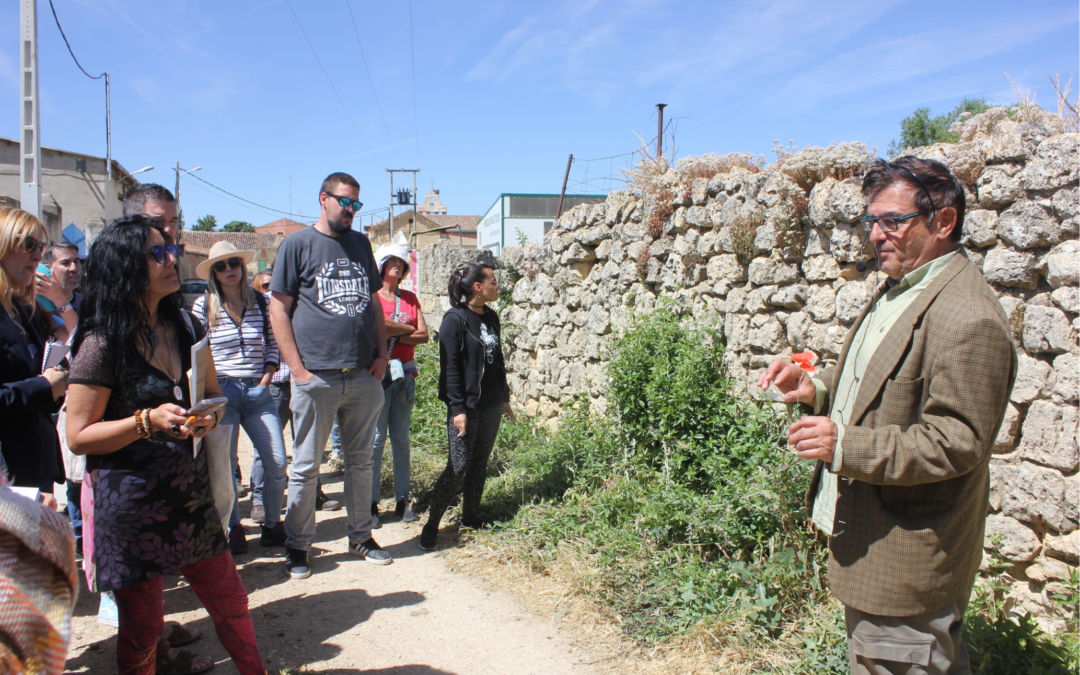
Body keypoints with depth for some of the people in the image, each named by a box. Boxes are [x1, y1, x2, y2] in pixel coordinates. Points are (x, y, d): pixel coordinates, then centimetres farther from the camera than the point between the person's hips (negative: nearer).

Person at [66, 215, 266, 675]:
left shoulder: (186, 327, 6)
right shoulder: (102, 344, -12)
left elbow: (213, 394, 16)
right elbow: (78, 436, -10)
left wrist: (207, 418, -6)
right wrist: (148, 421, -22)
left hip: (189, 490, 5)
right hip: (129, 501, -5)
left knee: (229, 602, 12)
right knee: (141, 625, 9)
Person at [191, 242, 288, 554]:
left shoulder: (261, 302, 8)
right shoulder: (203, 305, 2)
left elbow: (274, 343, 12)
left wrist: (267, 376, 0)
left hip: (258, 393, 2)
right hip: (220, 393, -2)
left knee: (277, 464, -3)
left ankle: (272, 524, 17)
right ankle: (233, 529, 18)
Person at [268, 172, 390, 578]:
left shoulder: (361, 244, 15)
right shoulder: (297, 245, 0)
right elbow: (278, 308, -3)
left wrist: (381, 354, 7)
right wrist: (297, 368, -9)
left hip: (363, 376, 4)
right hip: (317, 376, -4)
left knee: (361, 461, 13)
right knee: (306, 466, 4)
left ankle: (361, 536, 26)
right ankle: (297, 545, 18)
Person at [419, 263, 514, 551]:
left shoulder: (491, 317, 10)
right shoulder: (455, 319, -12)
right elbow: (450, 367, -14)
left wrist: (504, 398, 18)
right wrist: (457, 409, -18)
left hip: (491, 405, 7)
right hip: (466, 405, -7)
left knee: (480, 462, 13)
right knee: (459, 465, -6)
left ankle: (471, 516, 26)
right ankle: (432, 522, 6)